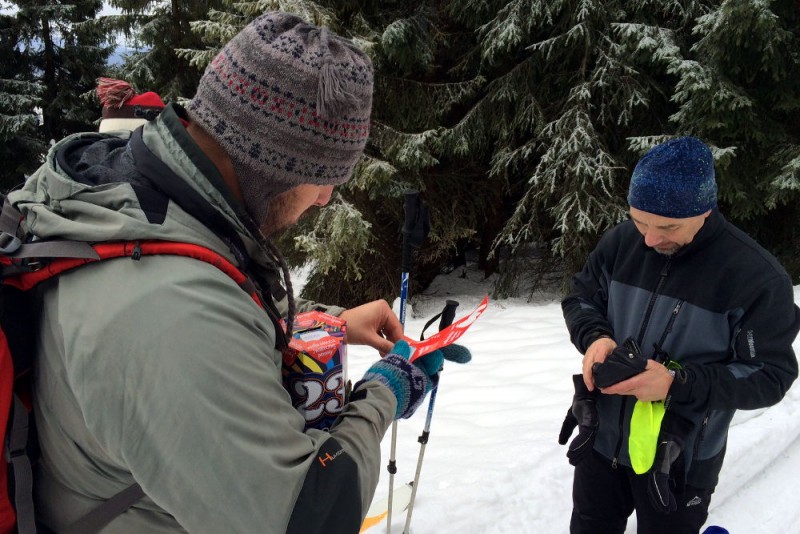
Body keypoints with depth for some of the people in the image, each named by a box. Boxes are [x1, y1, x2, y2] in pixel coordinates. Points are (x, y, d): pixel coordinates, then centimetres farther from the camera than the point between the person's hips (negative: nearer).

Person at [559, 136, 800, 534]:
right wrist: (594, 336, -19)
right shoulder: (620, 242, -10)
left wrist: (678, 384, -32)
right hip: (600, 438, 4)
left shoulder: (756, 277, -22)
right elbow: (579, 298, 4)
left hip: (679, 460, -4)